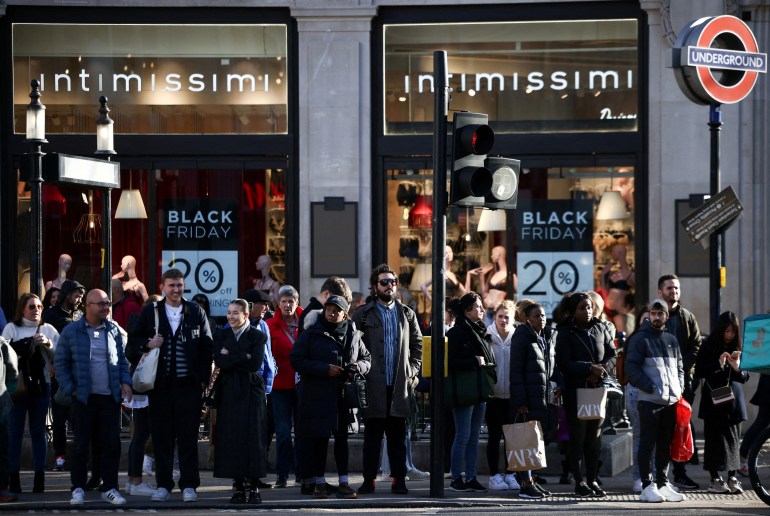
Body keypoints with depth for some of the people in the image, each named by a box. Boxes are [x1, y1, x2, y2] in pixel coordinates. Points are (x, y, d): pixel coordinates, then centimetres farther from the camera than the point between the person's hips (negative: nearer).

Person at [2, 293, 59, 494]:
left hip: (41, 385, 2)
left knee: (39, 431, 6)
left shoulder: (48, 329, 9)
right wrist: (30, 342, -16)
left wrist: (48, 344, -12)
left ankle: (39, 477, 9)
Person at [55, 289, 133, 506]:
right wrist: (70, 388, -4)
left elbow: (122, 360, 14)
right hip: (84, 397, -2)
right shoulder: (71, 332, -1)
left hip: (110, 397, 2)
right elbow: (61, 363, 3)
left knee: (112, 443, 2)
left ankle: (109, 488, 11)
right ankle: (78, 488, 13)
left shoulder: (113, 330, 7)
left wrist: (125, 382, 1)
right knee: (81, 443, 3)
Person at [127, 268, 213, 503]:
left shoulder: (196, 312, 6)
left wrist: (203, 378, 1)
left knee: (188, 435, 0)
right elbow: (132, 339, 13)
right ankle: (163, 485, 10)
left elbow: (206, 346, 7)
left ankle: (189, 485, 5)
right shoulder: (150, 312, 7)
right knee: (161, 435, 3)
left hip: (188, 384, -1)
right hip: (160, 384, 1)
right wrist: (148, 344, -8)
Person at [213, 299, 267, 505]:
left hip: (251, 391, -2)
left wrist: (231, 357, -7)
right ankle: (238, 486, 5)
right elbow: (219, 361, -5)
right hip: (229, 392, 2)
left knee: (253, 437, -4)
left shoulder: (258, 336, 2)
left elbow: (256, 363, -11)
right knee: (232, 438, -1)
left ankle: (254, 487, 1)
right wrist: (244, 357, -9)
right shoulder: (221, 335, 10)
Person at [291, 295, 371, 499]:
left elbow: (366, 359, 19)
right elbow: (297, 360, -7)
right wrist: (325, 369, -16)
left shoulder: (353, 335, 10)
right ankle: (319, 482, 12)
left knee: (342, 438, 3)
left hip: (345, 396, 3)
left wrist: (358, 367, -5)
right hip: (317, 396, -3)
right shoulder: (311, 334, -2)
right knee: (319, 439, 2)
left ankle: (344, 482, 8)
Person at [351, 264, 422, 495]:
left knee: (398, 436, 4)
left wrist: (412, 370, 6)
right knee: (372, 435, 1)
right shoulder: (363, 315, 3)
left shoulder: (407, 314, 13)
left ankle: (399, 480, 8)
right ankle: (369, 480, 5)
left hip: (399, 384, 2)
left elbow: (418, 344, 17)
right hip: (373, 385, -2)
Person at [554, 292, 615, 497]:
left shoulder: (600, 329, 9)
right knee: (577, 436, 0)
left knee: (595, 436, 7)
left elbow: (612, 355, 8)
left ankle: (593, 480, 14)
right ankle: (579, 482, 6)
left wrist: (601, 370, -11)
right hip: (575, 390, -4)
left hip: (598, 388, 4)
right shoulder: (565, 333, -4)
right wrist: (589, 368, -20)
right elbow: (564, 363, -11)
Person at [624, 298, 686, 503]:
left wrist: (679, 390, 6)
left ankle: (662, 484, 15)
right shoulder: (639, 339, -1)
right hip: (649, 401, -6)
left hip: (672, 401, 6)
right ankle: (647, 486, -2)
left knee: (666, 446, 9)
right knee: (647, 444, -4)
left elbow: (679, 368, 22)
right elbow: (631, 369, -8)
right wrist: (652, 388, -13)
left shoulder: (671, 340, 17)